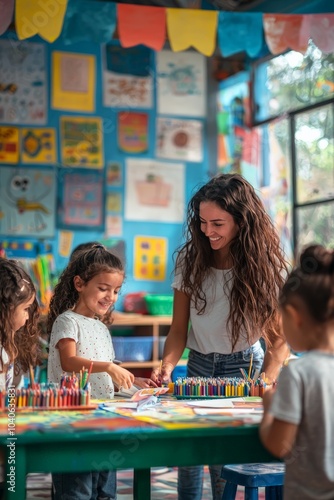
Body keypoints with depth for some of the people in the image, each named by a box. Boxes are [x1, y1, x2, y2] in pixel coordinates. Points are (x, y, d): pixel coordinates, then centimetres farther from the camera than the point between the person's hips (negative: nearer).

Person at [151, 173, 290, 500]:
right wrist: (167, 366, -22)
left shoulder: (266, 267, -13)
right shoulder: (190, 259, -8)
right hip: (198, 366, 3)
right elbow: (179, 328, -5)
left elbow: (278, 340, -12)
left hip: (243, 366, -2)